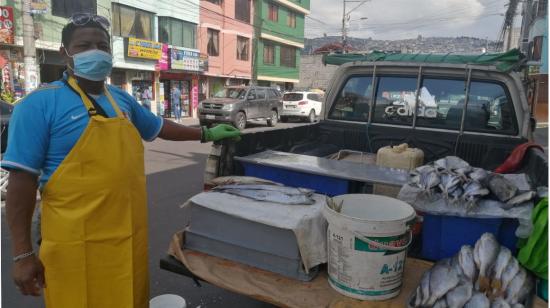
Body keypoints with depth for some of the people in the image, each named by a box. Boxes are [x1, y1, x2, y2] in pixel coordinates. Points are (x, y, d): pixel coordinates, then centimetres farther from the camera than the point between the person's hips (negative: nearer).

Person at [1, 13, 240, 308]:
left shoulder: (122, 99, 9)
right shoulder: (40, 103, -9)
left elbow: (157, 127, 25)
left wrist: (205, 134, 27)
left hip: (130, 236, 6)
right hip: (77, 244, -6)